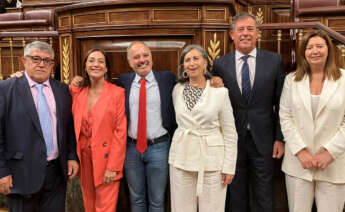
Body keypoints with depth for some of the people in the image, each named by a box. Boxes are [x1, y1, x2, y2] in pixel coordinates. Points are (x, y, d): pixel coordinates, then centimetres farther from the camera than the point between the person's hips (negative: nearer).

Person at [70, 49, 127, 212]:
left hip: (106, 158, -4)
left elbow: (120, 131, -11)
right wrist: (72, 91, 0)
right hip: (84, 157, 5)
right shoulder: (78, 92, 5)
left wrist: (113, 166, -14)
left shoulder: (117, 93, -10)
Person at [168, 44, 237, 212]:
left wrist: (229, 166, -6)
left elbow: (230, 133, -4)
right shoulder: (177, 90, 4)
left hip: (211, 159, -2)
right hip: (182, 158, 3)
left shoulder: (220, 91, -5)